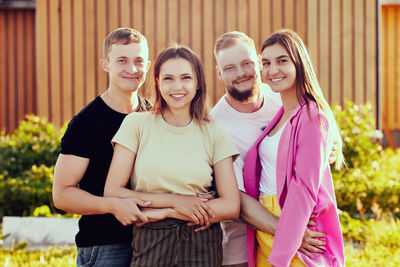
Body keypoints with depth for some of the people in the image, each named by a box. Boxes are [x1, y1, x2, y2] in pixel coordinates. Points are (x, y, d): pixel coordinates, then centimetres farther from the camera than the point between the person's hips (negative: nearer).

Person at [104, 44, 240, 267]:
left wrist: (163, 213, -10)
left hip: (202, 248, 1)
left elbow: (231, 207, -3)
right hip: (149, 245, -1)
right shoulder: (137, 124, 1)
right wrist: (176, 200, -11)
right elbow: (112, 193, -5)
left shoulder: (214, 134, 3)